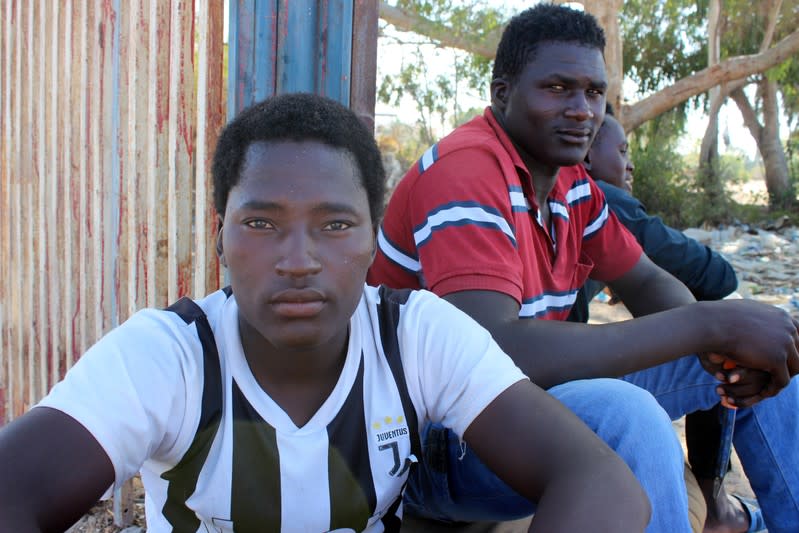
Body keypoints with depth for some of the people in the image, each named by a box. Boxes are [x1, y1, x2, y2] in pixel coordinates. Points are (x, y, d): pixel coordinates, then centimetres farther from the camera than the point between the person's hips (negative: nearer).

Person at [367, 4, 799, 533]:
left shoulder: (573, 182, 5)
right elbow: (493, 351, -35)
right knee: (624, 414, -38)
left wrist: (727, 341, -14)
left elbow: (649, 284, 11)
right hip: (437, 438, -8)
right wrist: (712, 324, -29)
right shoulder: (467, 171, -22)